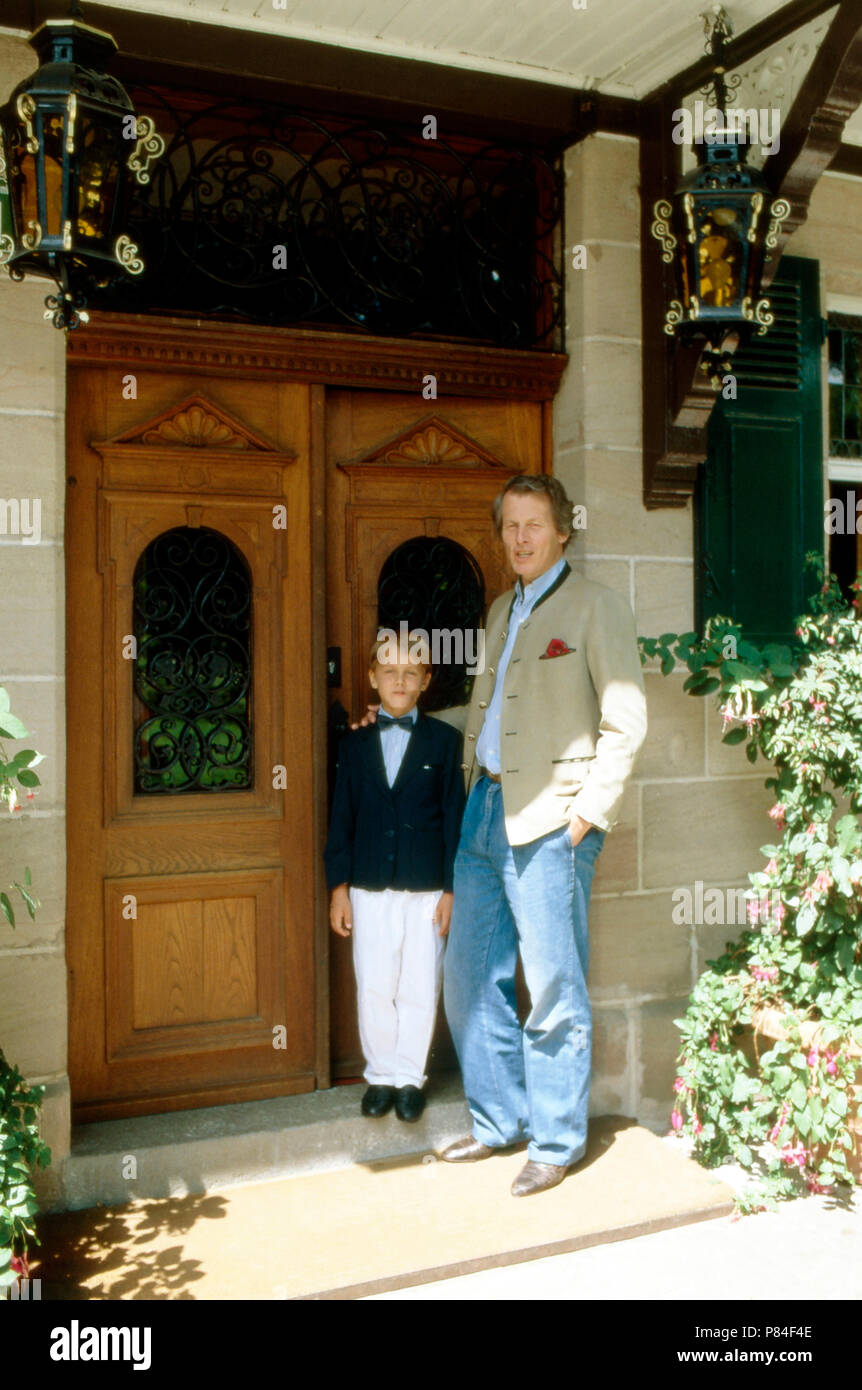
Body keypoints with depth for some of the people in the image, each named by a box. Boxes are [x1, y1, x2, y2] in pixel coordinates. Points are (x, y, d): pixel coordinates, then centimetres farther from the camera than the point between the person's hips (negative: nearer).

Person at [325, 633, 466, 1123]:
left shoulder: (444, 741, 1)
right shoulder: (356, 743, 7)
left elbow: (454, 817, 0)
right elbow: (342, 819, 8)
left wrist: (452, 889, -4)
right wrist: (339, 886, 2)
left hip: (427, 888, -1)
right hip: (370, 889, 2)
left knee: (419, 988, 4)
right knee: (374, 989, 6)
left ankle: (410, 1076, 20)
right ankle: (382, 1073, 22)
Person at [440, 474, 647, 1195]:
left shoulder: (595, 607, -3)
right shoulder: (501, 612, 19)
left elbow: (626, 721, -9)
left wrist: (589, 811, -14)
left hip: (549, 820, -7)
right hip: (486, 811, 7)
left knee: (554, 989, -2)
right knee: (471, 979, 11)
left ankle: (557, 1140, 14)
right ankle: (499, 1121, 26)